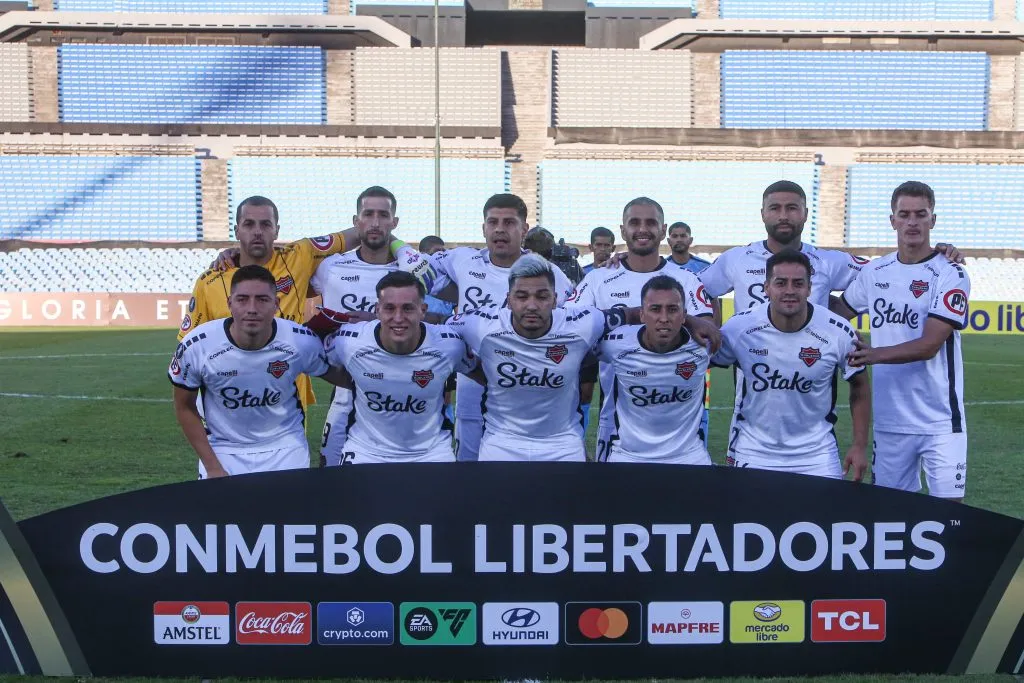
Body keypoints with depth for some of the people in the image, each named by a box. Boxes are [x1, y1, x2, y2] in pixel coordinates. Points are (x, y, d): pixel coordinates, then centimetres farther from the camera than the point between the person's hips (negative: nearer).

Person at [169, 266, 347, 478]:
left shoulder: (303, 342, -20)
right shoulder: (196, 346, -20)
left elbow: (335, 375, 0)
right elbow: (185, 407, -6)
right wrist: (212, 467, -7)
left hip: (285, 449, 1)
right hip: (223, 450, 0)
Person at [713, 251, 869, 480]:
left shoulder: (838, 333, -13)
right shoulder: (738, 328, -14)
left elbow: (859, 386, 1)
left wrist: (860, 446, -3)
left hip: (816, 453, 0)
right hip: (753, 451, 0)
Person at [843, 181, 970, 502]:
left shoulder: (951, 276, -8)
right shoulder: (874, 273, 6)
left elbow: (929, 345, -17)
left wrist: (875, 354, -27)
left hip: (940, 421, -4)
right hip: (888, 419, 4)